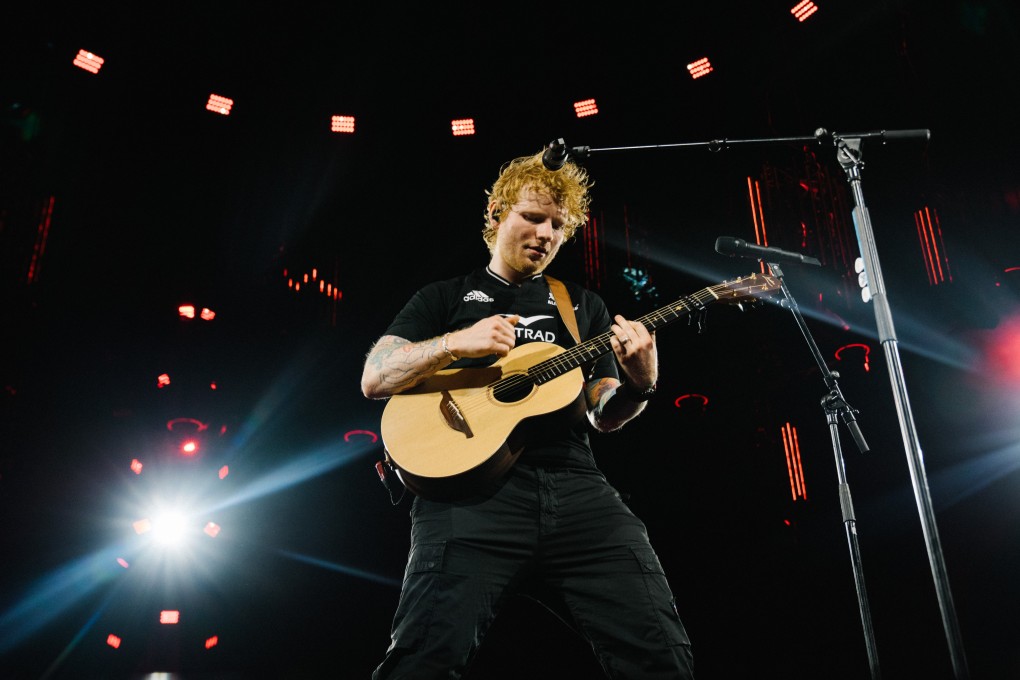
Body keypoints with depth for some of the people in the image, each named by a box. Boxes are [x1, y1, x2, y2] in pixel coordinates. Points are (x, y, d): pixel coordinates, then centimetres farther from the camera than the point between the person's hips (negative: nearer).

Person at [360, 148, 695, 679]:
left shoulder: (583, 305, 26)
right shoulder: (445, 297, 19)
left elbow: (602, 415, 20)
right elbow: (373, 378, 8)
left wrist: (639, 386, -3)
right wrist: (456, 343, -8)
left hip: (575, 483, 3)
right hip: (472, 482, -2)